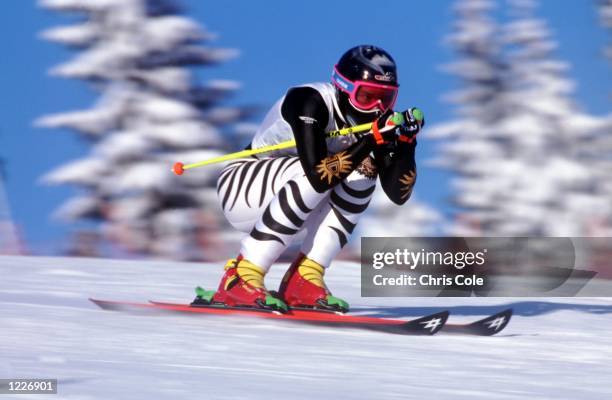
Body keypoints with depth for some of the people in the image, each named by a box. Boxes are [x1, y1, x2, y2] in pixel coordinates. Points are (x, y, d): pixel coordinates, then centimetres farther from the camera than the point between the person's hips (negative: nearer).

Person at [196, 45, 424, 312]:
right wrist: (373, 140, -40)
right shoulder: (311, 102, -27)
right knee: (314, 174, -32)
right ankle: (239, 280, -29)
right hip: (239, 189, -7)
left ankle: (303, 281, -15)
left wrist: (406, 142, -26)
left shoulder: (376, 119, -9)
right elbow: (317, 175, -39)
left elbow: (398, 195, -12)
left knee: (363, 172, -14)